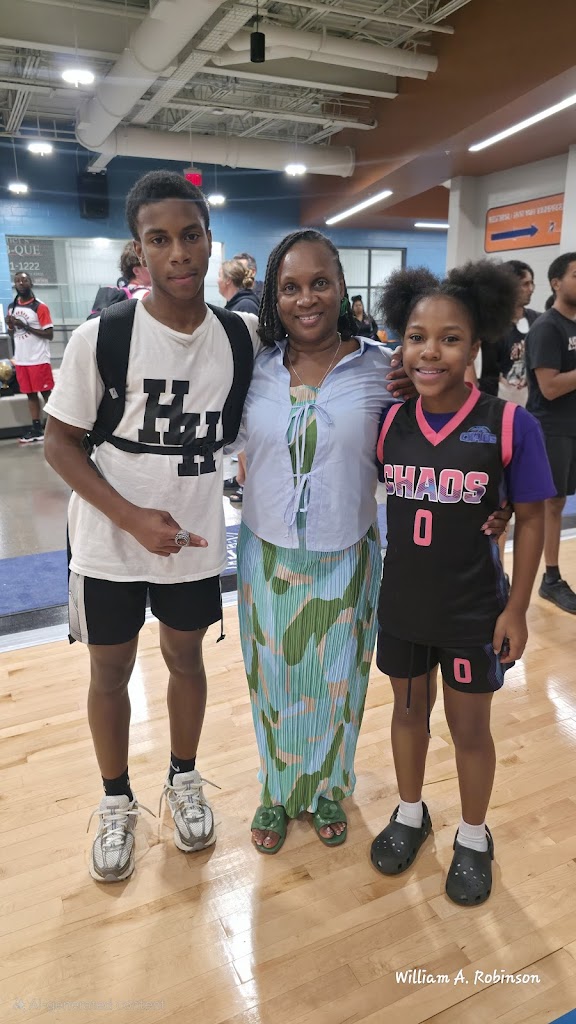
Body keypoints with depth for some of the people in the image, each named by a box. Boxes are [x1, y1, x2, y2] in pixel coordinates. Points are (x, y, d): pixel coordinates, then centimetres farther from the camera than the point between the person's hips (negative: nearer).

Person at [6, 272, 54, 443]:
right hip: (20, 360, 6)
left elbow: (49, 334, -11)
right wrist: (10, 326, -3)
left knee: (46, 393, -2)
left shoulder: (40, 307, -7)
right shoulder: (11, 307, 13)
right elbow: (12, 334, 20)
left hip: (38, 359, -6)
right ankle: (37, 429, 13)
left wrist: (26, 326, -18)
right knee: (30, 394, 8)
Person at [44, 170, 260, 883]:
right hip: (109, 545, -2)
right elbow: (59, 442, -9)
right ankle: (117, 804, 39)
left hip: (196, 540, 2)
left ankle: (184, 781, 45)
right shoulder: (100, 337, -15)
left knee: (185, 659, 19)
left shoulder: (242, 334, -6)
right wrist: (133, 517, -21)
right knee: (110, 672, 14)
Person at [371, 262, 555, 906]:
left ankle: (473, 838, 42)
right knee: (409, 709, 21)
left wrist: (516, 609, -8)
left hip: (473, 610, -3)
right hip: (401, 604, 3)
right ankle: (410, 814, 47)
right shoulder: (390, 422, -7)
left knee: (469, 725, 16)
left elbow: (529, 520, -8)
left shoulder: (509, 424, -16)